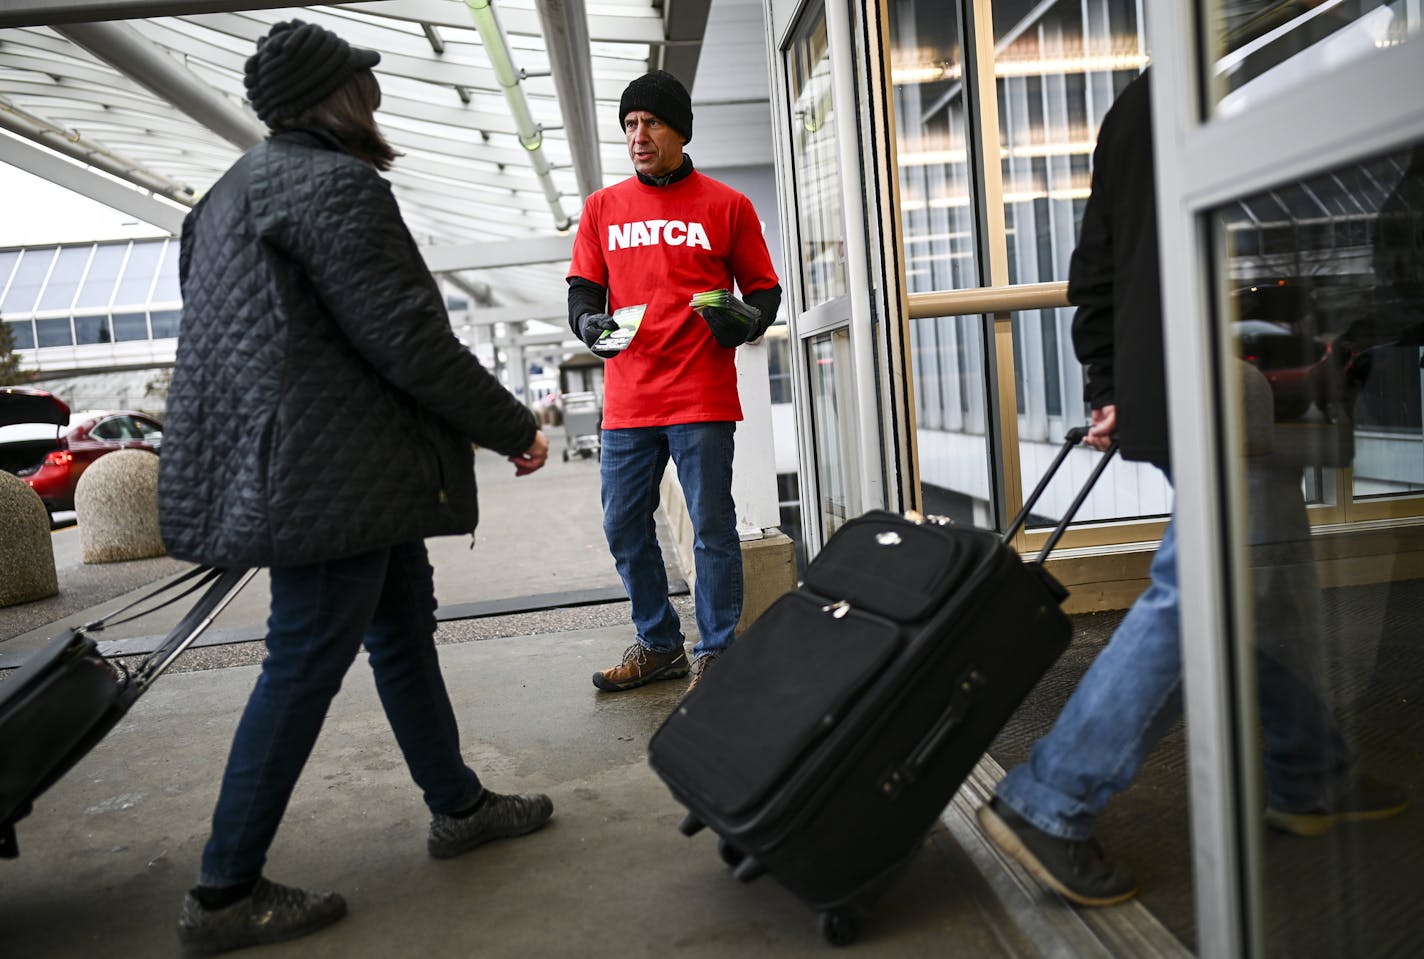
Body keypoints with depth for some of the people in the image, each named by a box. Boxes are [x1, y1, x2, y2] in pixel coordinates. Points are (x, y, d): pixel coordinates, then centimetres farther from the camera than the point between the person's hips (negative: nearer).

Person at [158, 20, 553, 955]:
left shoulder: (242, 185, 19)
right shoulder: (335, 186, -14)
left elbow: (238, 327, 22)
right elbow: (412, 343, -19)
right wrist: (516, 430, -8)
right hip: (330, 472, -11)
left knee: (404, 630, 17)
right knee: (306, 665, -3)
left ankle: (458, 805, 31)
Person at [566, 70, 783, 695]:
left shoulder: (726, 206, 5)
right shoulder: (602, 208, 14)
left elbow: (763, 288, 8)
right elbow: (583, 287, 12)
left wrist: (746, 325, -13)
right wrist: (588, 321, -10)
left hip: (702, 398, -4)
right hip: (627, 401, 4)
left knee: (712, 527, 1)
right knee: (624, 529, 9)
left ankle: (716, 654, 14)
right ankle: (659, 646, 26)